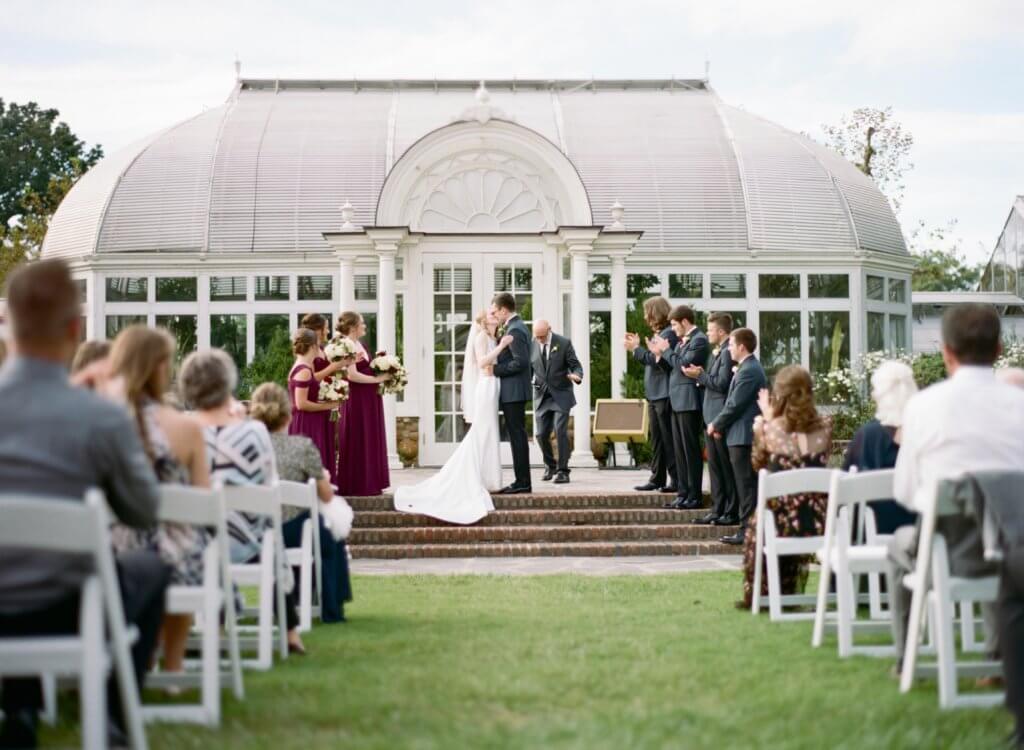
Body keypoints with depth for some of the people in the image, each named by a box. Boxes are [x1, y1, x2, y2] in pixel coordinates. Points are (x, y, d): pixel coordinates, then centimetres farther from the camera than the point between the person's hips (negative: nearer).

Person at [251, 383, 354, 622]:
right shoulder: (303, 446, -10)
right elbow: (326, 496, -1)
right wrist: (323, 478, 22)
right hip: (290, 531, -4)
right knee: (332, 539, 29)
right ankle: (331, 609, 35)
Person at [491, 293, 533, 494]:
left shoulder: (514, 330, -16)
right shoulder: (517, 327, 16)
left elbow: (520, 362, -23)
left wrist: (496, 369, -16)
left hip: (513, 392, -10)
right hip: (514, 391, 10)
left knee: (517, 435, -7)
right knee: (517, 435, 11)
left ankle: (522, 482, -6)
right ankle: (522, 481, 14)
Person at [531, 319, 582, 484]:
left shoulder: (564, 343, -6)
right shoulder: (531, 346, 2)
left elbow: (576, 365, -4)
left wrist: (577, 376, -25)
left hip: (561, 395, -3)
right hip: (541, 396, 3)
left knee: (560, 431, -13)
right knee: (541, 434, 2)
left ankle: (562, 471, -5)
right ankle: (549, 465, 27)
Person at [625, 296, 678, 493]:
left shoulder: (669, 334, -13)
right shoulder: (658, 334, 16)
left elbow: (660, 361, -22)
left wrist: (636, 350, -14)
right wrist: (637, 348, 11)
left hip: (665, 395, -10)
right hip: (654, 395, 10)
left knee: (669, 439, -7)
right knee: (657, 439, 12)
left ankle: (676, 480, -4)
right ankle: (657, 478, 17)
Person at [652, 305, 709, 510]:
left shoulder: (699, 340, -11)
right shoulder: (683, 341, 16)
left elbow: (684, 365, -19)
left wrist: (666, 350, -10)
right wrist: (660, 353, 4)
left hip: (688, 401, -9)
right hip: (677, 401, 9)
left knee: (690, 449, -5)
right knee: (679, 449, 10)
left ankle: (695, 496, -1)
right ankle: (683, 493, 15)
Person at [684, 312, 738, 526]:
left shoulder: (728, 353, -15)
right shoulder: (716, 352, 16)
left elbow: (722, 383, -20)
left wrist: (700, 375, -13)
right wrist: (701, 376, 2)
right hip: (712, 416, 10)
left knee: (726, 466, -3)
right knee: (714, 465, 12)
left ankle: (732, 512, 2)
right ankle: (718, 509, 18)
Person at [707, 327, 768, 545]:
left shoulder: (748, 371, -16)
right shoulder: (750, 368, 15)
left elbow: (734, 405, -18)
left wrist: (716, 424, -6)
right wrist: (720, 424, 10)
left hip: (743, 436, -10)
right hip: (745, 435, 10)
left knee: (746, 485, -8)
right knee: (747, 484, 12)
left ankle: (747, 530, -7)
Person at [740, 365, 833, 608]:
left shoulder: (769, 429, -7)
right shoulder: (825, 427, -2)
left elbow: (758, 465, 12)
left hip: (786, 523, -2)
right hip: (820, 523, 2)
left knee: (756, 527, 33)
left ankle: (761, 594, 42)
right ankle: (791, 590, 46)